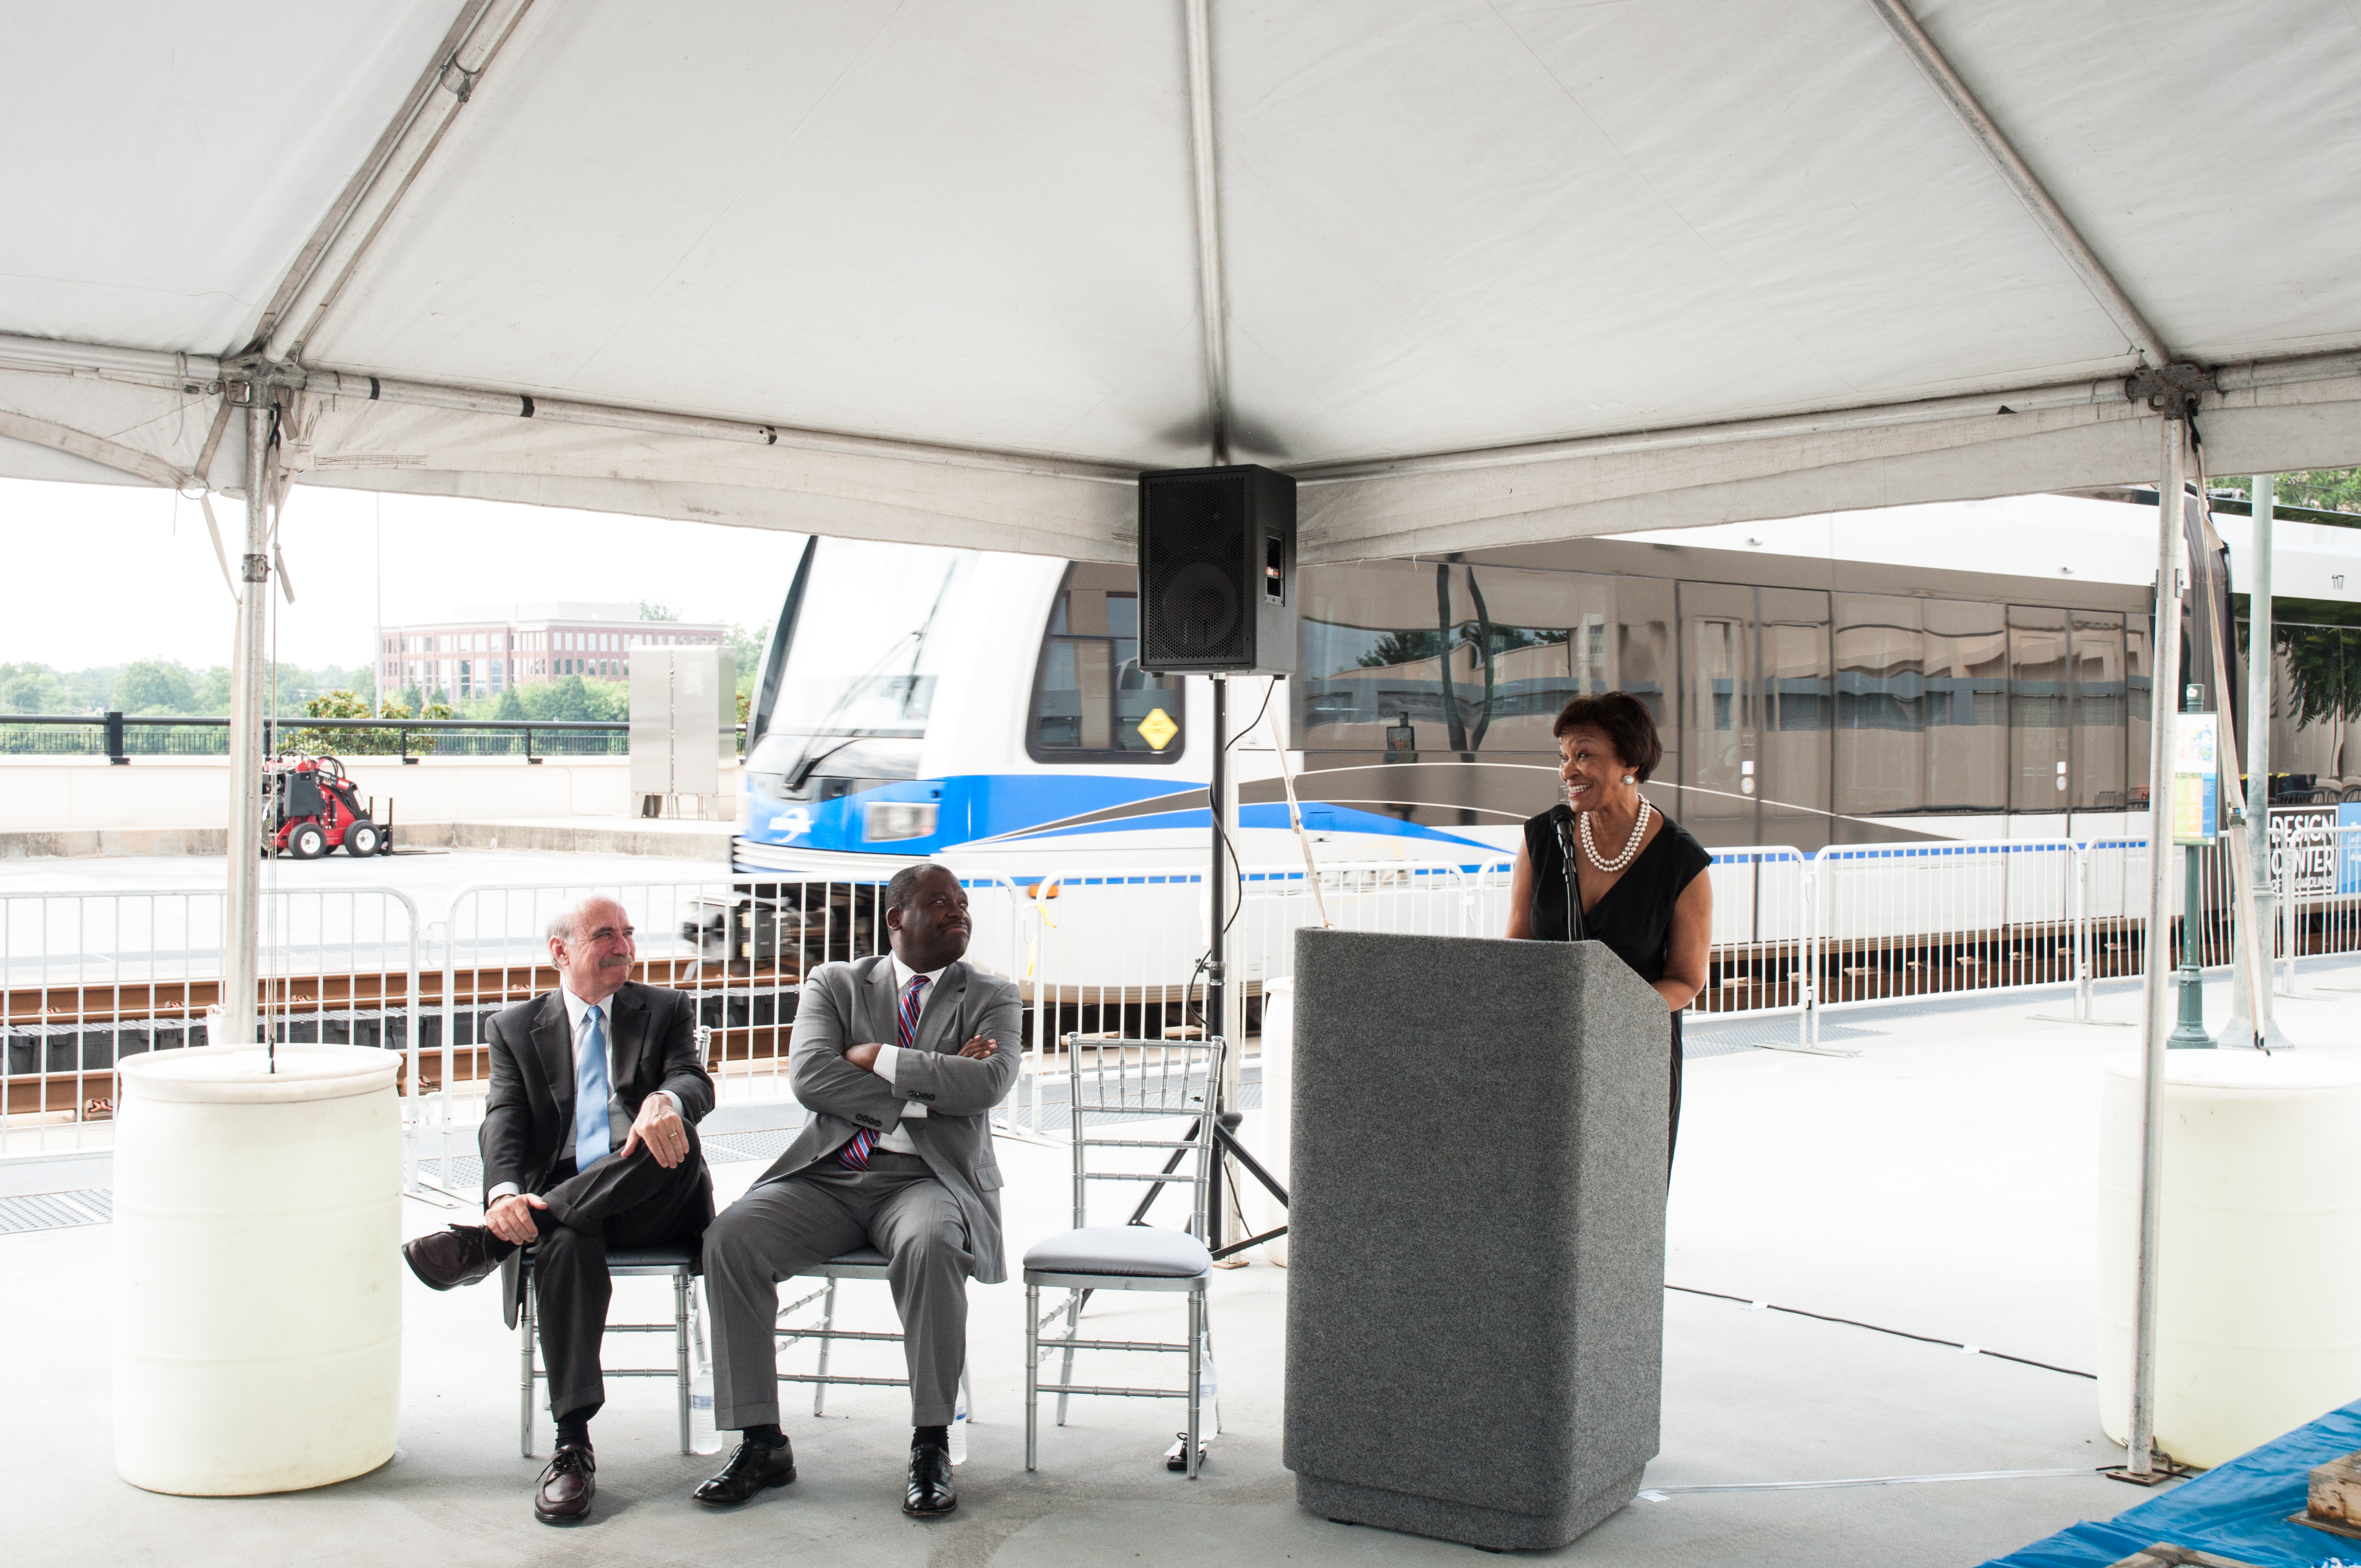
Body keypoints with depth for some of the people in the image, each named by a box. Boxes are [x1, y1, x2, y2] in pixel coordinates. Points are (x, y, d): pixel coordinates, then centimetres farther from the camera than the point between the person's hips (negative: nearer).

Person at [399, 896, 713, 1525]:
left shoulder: (666, 1011, 16)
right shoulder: (514, 1028, 16)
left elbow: (696, 1082, -3)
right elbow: (503, 1123, 1)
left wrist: (664, 1101, -31)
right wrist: (505, 1193, -23)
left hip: (650, 1206, 0)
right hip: (559, 1204, 0)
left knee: (676, 1135, -33)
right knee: (566, 1243, -36)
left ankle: (489, 1242, -32)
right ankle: (572, 1446, -34)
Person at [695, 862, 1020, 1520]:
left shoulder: (991, 997, 11)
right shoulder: (834, 984, 13)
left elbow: (989, 1083, -9)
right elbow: (808, 1077, -5)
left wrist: (880, 1058, -8)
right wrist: (926, 1090, -10)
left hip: (926, 1177, -2)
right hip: (829, 1175, 2)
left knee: (930, 1244, -36)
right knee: (730, 1238, -24)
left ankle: (931, 1445, -21)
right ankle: (761, 1443, -13)